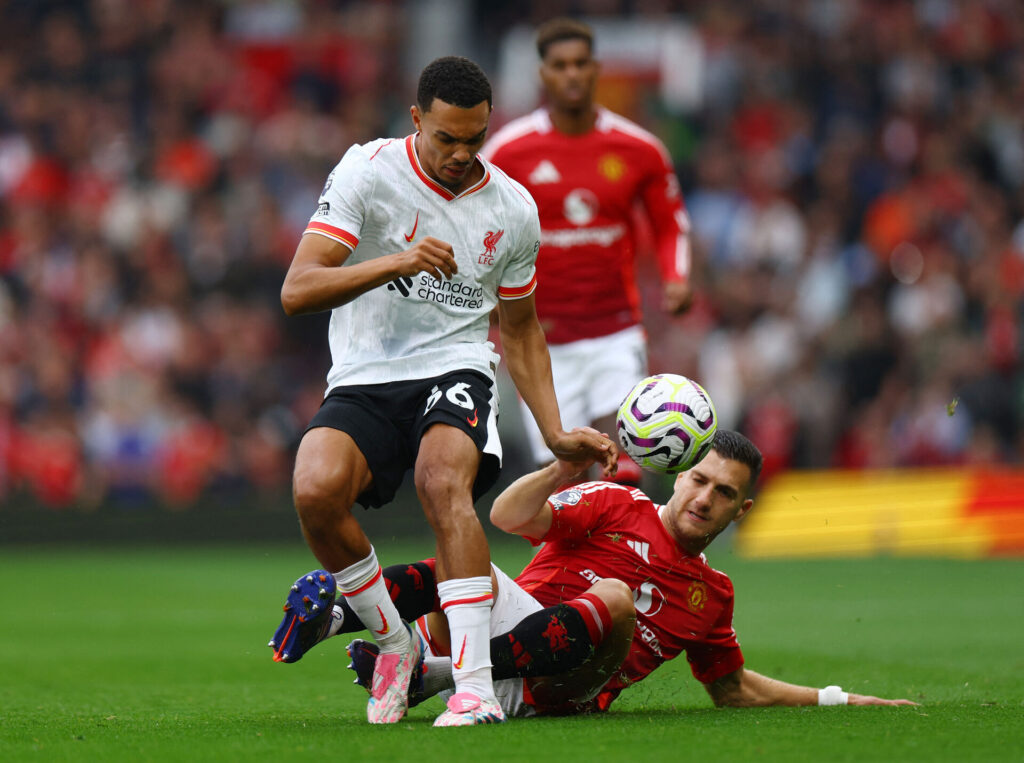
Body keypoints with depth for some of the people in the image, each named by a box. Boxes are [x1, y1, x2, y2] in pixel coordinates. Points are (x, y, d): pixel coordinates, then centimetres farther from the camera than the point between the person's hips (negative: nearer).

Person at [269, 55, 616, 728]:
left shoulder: (515, 210, 7)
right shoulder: (368, 172, -5)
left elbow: (521, 330, 21)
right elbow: (297, 292, -13)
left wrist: (557, 434, 12)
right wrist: (396, 262, -27)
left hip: (457, 370, 1)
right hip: (365, 379, 0)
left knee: (444, 482, -33)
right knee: (316, 490, -30)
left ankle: (476, 687, -36)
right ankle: (394, 642, -5)